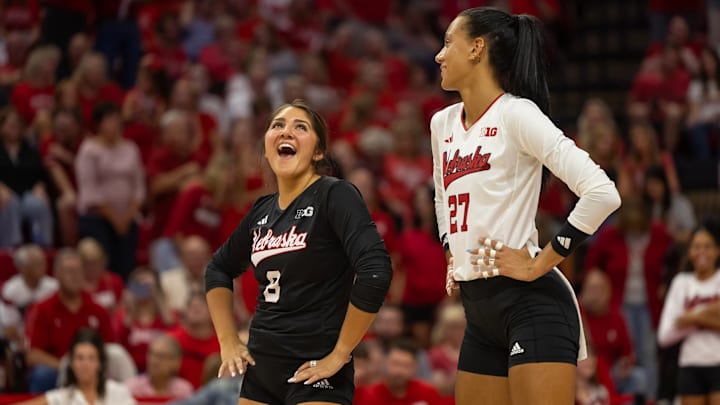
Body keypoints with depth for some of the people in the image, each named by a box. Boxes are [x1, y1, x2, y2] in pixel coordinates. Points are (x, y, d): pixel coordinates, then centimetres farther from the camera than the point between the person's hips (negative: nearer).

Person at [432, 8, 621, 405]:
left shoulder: (516, 114, -11)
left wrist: (540, 264, -15)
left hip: (530, 303, -8)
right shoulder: (443, 124, 13)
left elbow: (602, 193, -19)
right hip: (480, 312, 8)